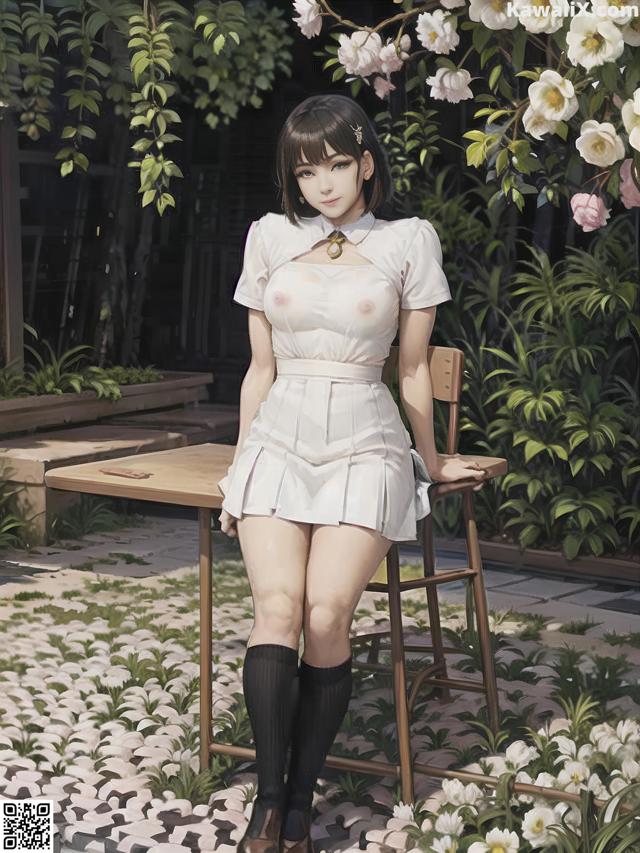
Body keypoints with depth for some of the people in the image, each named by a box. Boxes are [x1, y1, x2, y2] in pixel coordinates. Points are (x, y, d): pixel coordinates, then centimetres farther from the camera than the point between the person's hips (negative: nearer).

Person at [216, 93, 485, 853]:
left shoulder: (408, 241, 4)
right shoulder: (270, 237, 10)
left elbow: (413, 371, 12)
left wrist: (432, 461, 19)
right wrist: (239, 467, 15)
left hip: (364, 443, -1)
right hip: (280, 438, 2)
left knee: (327, 613, -21)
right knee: (278, 607, -21)